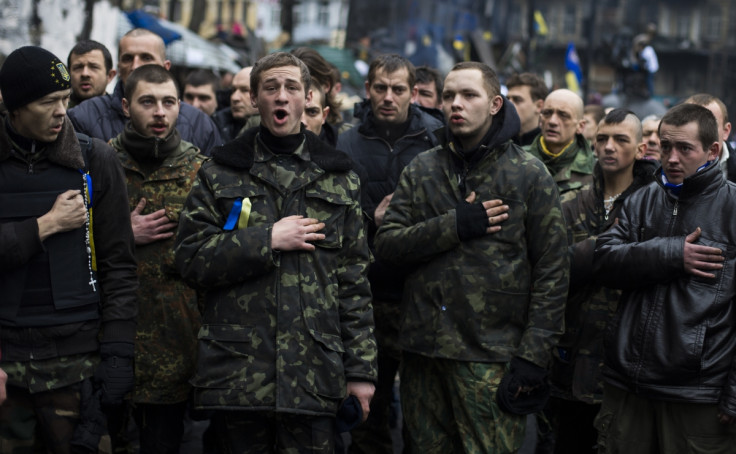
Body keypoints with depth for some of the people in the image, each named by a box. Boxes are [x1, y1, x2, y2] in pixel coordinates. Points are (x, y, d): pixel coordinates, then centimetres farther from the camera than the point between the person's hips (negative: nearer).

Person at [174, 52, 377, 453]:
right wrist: (267, 240, -11)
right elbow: (191, 260, -1)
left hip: (314, 374, 1)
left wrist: (361, 369, 4)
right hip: (237, 371, 0)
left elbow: (354, 280, 9)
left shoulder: (338, 178, 11)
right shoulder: (219, 174, 8)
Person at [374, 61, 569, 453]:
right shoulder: (421, 170, 11)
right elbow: (386, 243, 2)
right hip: (424, 348, 4)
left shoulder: (529, 175, 0)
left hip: (491, 356, -4)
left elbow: (551, 271, -3)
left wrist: (533, 355, -10)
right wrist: (454, 226, -12)